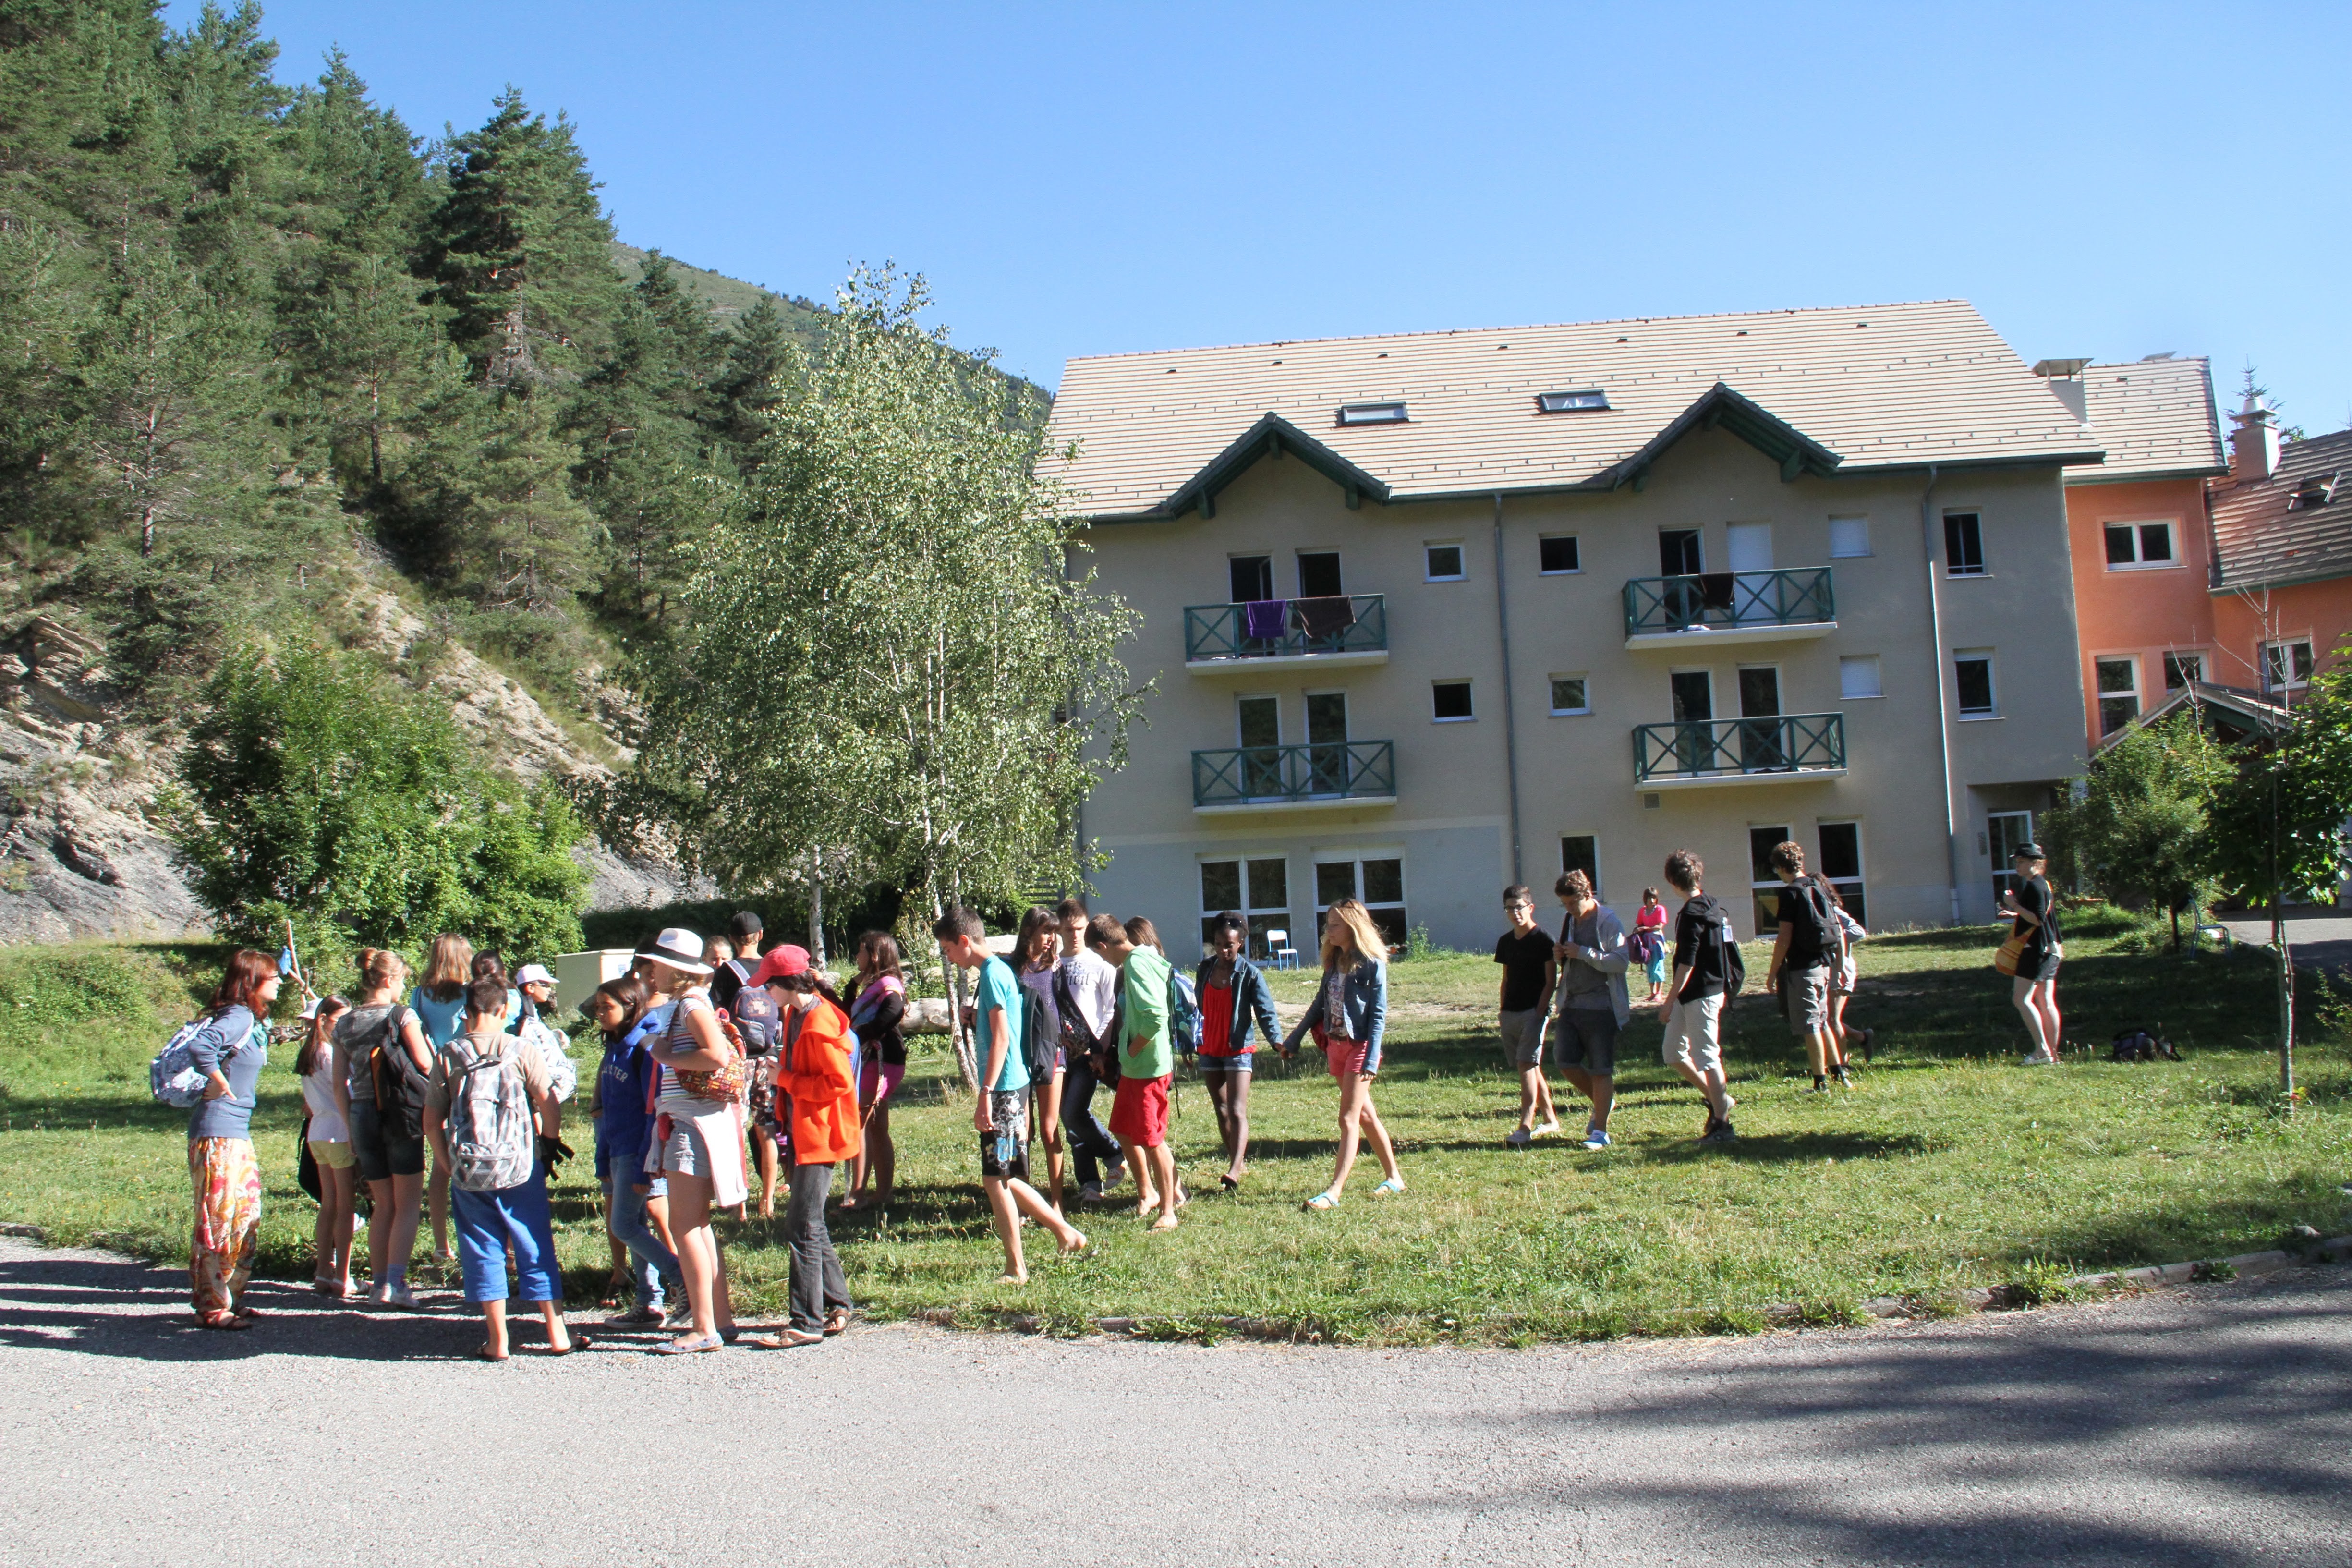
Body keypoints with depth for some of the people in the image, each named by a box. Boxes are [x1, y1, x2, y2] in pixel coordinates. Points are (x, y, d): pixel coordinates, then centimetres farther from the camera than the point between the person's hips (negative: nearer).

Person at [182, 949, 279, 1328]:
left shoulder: (253, 1020, 13)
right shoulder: (238, 1018, -16)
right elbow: (199, 1047, -33)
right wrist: (219, 1085, -19)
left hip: (238, 1134, 10)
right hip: (219, 1133, -10)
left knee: (246, 1213, 14)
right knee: (219, 1218, -3)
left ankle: (230, 1299, 23)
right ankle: (213, 1307, 4)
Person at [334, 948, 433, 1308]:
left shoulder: (344, 1025, 8)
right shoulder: (402, 1015, -7)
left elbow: (340, 1082, 8)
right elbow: (426, 1064, -11)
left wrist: (350, 1128, 14)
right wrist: (426, 1042, 10)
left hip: (363, 1117, 5)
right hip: (402, 1115, -5)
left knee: (384, 1207, 16)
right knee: (408, 1203, 2)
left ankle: (378, 1282, 16)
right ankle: (395, 1281, -7)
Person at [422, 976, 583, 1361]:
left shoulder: (447, 1056, 0)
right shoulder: (520, 1051, -5)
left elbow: (431, 1121, 2)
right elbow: (549, 1105, -7)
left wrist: (447, 1163, 13)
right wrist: (551, 1144, 9)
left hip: (468, 1172, 1)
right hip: (521, 1169, -1)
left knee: (483, 1252, 9)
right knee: (536, 1249, 8)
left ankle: (497, 1341, 10)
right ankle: (557, 1335, 12)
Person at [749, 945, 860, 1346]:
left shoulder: (820, 1022, -20)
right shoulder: (796, 1014, 9)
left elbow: (840, 1082, -22)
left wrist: (786, 1079, -17)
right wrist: (780, 1071, 6)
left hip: (821, 1132, -10)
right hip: (803, 1129, 10)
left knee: (802, 1227, -8)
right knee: (810, 1224, 15)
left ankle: (807, 1323, -3)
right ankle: (837, 1303, 25)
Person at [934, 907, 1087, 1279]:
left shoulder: (992, 974, -14)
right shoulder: (1001, 971, 15)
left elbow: (1001, 1037, -20)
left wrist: (985, 1093, -22)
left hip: (1003, 1091, -10)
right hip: (1012, 1087, 10)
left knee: (996, 1180, -4)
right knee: (1003, 1179, 15)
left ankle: (1016, 1269, 3)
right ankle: (1065, 1232, 22)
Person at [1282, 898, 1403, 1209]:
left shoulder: (1372, 963, -11)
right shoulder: (1335, 960, 9)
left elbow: (1379, 1014, -13)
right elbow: (1319, 1004, 18)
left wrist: (1371, 1060, -18)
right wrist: (1293, 1039, 19)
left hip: (1359, 1046, -7)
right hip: (1335, 1044, 7)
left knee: (1349, 1119, -7)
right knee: (1365, 1115, 13)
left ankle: (1334, 1191, -8)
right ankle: (1393, 1177, 24)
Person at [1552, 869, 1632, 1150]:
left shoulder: (1608, 921, -9)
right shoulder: (1570, 921, 13)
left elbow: (1621, 961, -18)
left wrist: (1583, 953, -20)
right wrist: (1560, 956, 2)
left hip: (1601, 1007, -7)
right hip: (1572, 1005, 7)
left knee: (1601, 1071, -2)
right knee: (1567, 1065, 5)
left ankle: (1600, 1132, 5)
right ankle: (1603, 1102, 29)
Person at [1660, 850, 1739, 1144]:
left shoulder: (1692, 914, -18)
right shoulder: (1712, 905, 11)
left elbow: (1687, 963, -21)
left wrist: (1670, 1000, -17)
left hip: (1700, 995, -10)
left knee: (1706, 1057, -4)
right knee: (1672, 1051, 14)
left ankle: (1722, 1125, 1)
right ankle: (1718, 1099, 21)